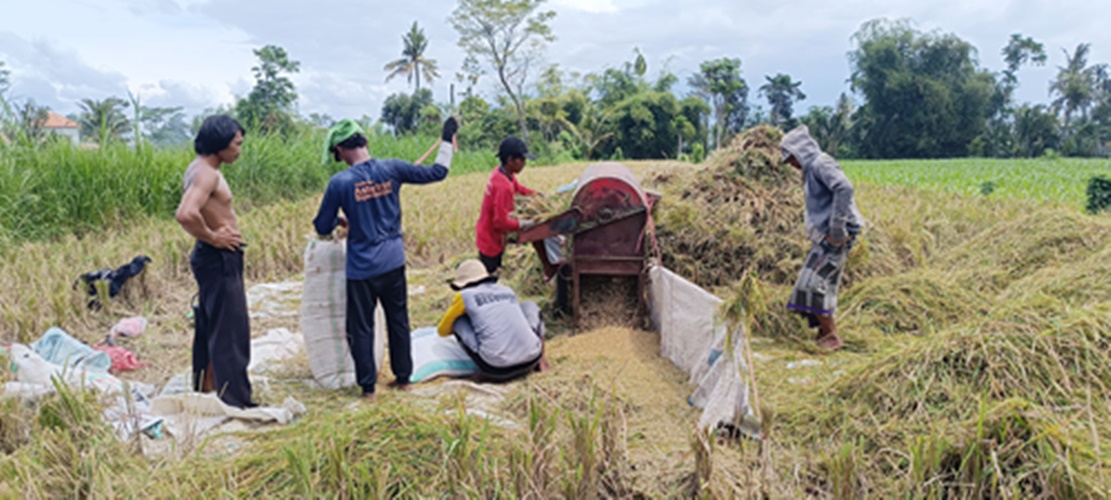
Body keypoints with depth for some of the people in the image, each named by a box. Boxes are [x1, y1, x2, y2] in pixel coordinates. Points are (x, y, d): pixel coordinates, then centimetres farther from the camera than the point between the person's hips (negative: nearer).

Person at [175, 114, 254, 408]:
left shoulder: (201, 169, 12)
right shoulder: (206, 173, -20)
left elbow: (190, 212, 26)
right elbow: (185, 215, -36)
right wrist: (212, 237, -21)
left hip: (218, 259, 11)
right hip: (219, 259, -11)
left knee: (210, 327, 19)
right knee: (231, 330, -5)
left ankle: (206, 389, 31)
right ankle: (236, 400, 2)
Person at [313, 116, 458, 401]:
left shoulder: (340, 183, -13)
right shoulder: (391, 169, -6)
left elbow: (322, 228, -3)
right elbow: (437, 173, 3)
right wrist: (447, 141, 16)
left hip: (362, 268, -4)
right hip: (394, 262, 4)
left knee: (361, 328, 9)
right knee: (398, 321, 17)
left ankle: (368, 386, 15)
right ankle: (403, 378, 27)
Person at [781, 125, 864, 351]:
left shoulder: (821, 164, -13)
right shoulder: (811, 169, 19)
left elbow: (844, 188, -29)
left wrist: (837, 227, -26)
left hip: (834, 238, -10)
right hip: (824, 237, 10)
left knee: (814, 283, -12)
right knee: (823, 285, 13)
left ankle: (831, 337, -5)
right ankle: (825, 335, 20)